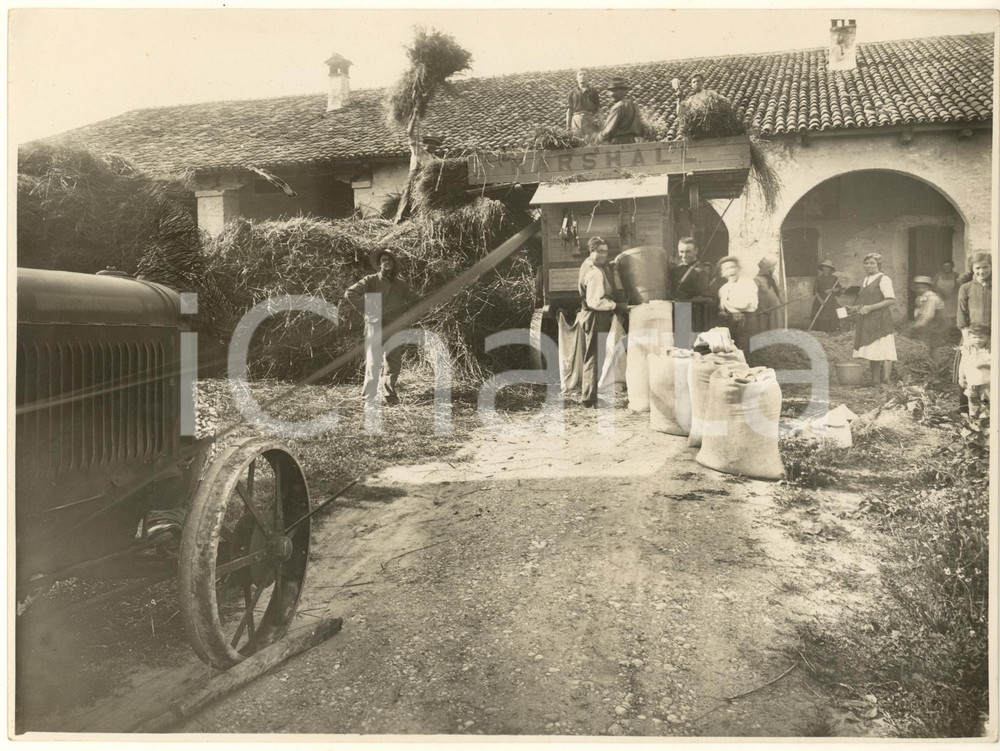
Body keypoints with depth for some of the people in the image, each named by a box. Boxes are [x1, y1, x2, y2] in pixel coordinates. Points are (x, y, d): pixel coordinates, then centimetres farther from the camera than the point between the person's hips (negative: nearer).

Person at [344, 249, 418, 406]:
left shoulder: (401, 285, 12)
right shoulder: (371, 280, 0)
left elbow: (415, 300, 22)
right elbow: (350, 294, -7)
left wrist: (404, 314, 7)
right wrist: (366, 310, -12)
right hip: (375, 326, -4)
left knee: (393, 364, 7)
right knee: (373, 363, -7)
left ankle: (389, 396, 19)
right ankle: (370, 397, 0)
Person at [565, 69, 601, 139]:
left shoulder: (593, 91, 12)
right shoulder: (572, 92, 14)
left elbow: (598, 109, 9)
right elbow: (569, 110, 11)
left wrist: (600, 124, -1)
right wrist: (568, 126, 3)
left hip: (590, 120, -1)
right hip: (576, 120, 1)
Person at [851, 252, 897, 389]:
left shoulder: (883, 279, -6)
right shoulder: (864, 280, 18)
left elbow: (891, 300, -14)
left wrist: (871, 307, -18)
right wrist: (857, 307, 7)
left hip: (880, 320, -7)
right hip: (866, 321, 8)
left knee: (883, 350, -12)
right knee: (871, 351, 8)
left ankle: (886, 377, -13)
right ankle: (875, 380, 13)